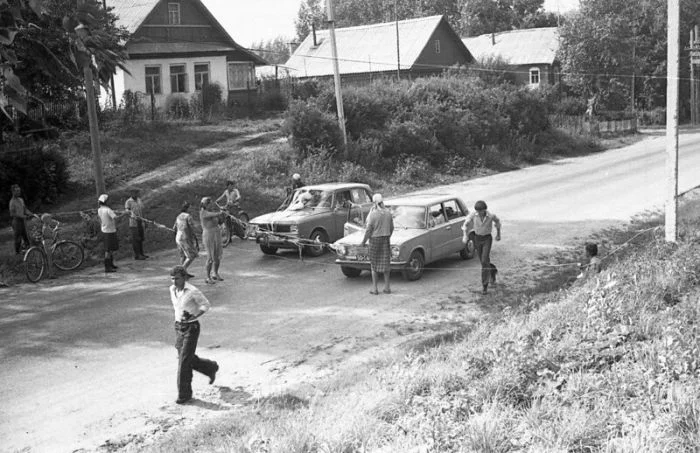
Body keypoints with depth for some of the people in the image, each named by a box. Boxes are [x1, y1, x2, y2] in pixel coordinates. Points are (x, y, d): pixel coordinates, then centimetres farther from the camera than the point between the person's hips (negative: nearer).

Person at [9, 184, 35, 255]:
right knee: (18, 238, 0)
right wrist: (22, 216, -21)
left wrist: (32, 214, 1)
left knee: (26, 237, 12)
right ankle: (17, 252, 10)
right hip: (17, 221, -7)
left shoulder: (21, 200, 10)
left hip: (23, 221, 7)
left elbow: (25, 209, 16)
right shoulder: (12, 201, -14)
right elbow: (12, 214, -18)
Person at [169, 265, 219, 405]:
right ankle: (211, 368, 41)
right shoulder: (172, 289, 2)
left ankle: (184, 393, 5)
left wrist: (193, 317, -22)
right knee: (188, 359, 15)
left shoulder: (193, 291, -20)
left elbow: (206, 305, -10)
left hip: (191, 328, -7)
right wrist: (178, 317, 13)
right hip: (179, 327, 7)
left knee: (184, 361, -7)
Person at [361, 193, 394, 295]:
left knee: (374, 264, 6)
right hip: (386, 240, 4)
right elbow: (391, 228, 7)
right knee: (385, 263, 11)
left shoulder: (373, 214, -18)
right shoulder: (388, 212, -2)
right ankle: (387, 287, 13)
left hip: (375, 240, -4)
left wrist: (364, 241, -1)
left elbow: (368, 230, -15)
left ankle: (374, 288, 8)